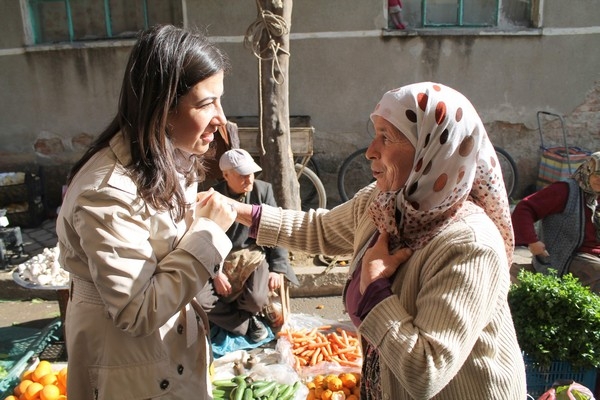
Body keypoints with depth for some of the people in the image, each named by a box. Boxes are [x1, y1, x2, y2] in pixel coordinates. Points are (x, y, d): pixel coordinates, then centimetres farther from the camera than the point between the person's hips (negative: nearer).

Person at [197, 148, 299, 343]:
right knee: (199, 299, -23)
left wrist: (278, 268, -10)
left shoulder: (263, 190, -3)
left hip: (254, 256, 0)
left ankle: (247, 313, 14)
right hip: (221, 260, 1)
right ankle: (248, 323, -2)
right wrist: (215, 272, -14)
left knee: (257, 299, -27)